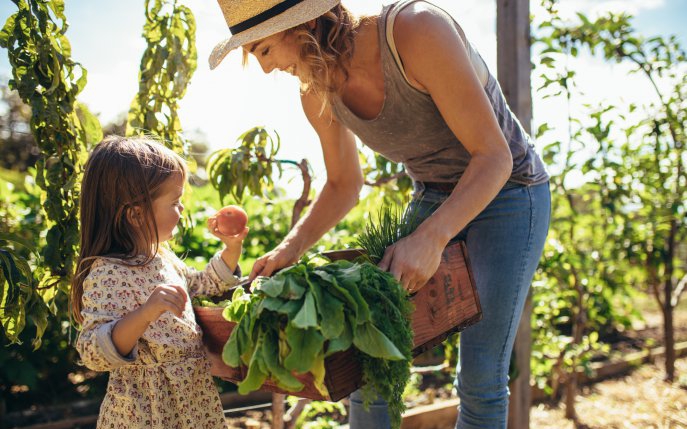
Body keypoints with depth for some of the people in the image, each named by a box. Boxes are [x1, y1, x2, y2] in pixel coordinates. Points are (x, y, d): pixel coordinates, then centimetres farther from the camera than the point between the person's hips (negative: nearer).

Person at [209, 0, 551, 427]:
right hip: (432, 199, 6)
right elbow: (344, 185, 6)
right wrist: (290, 248, -9)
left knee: (480, 378, -8)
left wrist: (431, 237, -40)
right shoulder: (318, 94, -10)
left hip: (507, 193, -5)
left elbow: (494, 155, -27)